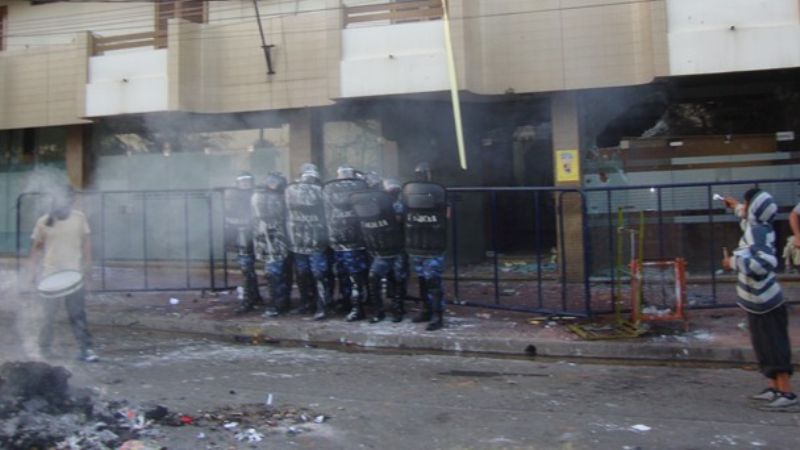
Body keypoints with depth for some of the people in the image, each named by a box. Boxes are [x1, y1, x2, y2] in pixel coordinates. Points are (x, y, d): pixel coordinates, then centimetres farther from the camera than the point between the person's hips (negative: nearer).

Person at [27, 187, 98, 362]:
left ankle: (86, 349, 6)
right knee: (47, 314, 7)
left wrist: (87, 266, 4)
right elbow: (37, 247, 6)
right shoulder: (43, 222, -2)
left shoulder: (79, 218, -1)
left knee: (78, 314, 1)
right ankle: (44, 349, 21)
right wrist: (32, 271, 1)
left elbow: (86, 242, 7)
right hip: (50, 275, 0)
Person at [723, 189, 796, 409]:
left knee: (773, 345, -7)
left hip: (764, 301, -10)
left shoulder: (757, 231, -21)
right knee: (765, 344, 13)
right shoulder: (758, 227, 8)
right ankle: (774, 387, 20)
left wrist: (734, 262, -26)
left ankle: (786, 392, -4)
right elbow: (748, 219, 35)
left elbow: (765, 261, -36)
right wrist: (736, 206, 49)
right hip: (759, 300, 10)